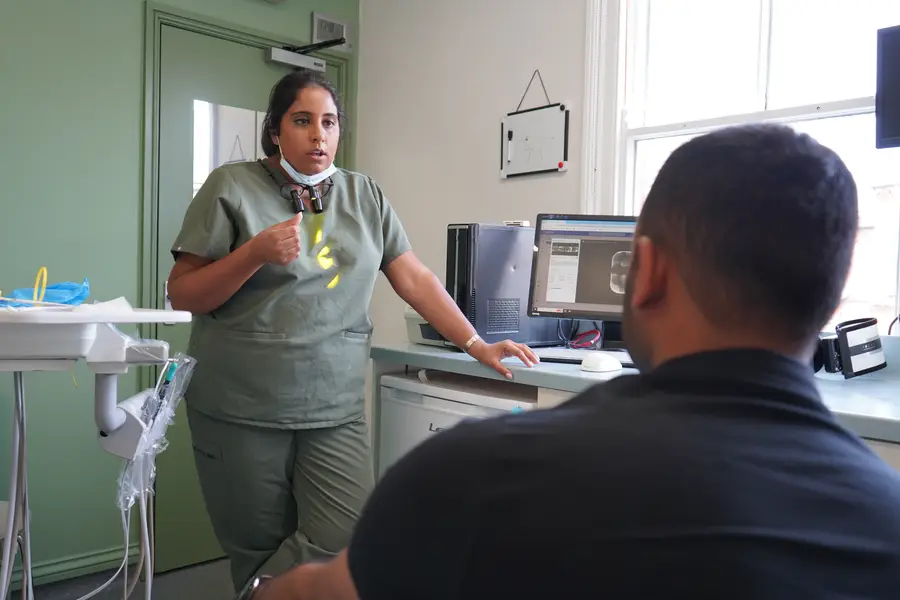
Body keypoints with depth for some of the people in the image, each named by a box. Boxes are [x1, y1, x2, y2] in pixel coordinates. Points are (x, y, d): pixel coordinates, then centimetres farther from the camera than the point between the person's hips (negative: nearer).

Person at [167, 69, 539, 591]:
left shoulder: (366, 195, 9)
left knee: (345, 543, -7)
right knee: (259, 551, 7)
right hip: (241, 412, -2)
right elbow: (183, 294, -2)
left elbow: (414, 279, 8)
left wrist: (476, 345, 2)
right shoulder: (232, 187, -1)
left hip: (336, 411, 3)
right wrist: (257, 253, -16)